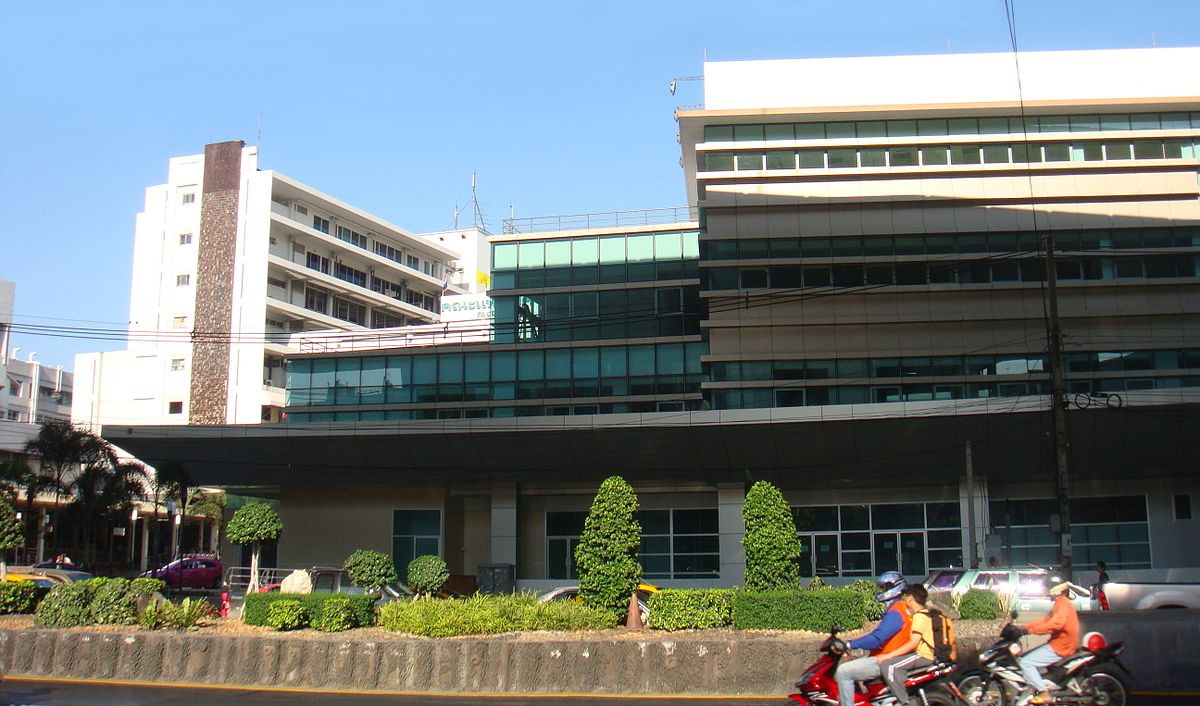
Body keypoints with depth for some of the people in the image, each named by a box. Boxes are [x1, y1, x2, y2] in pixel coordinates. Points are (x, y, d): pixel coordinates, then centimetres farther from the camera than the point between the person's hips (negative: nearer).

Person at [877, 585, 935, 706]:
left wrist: (888, 655, -24)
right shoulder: (924, 614, 17)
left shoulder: (919, 616, -15)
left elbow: (913, 642, -24)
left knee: (886, 665, -24)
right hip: (925, 654, 11)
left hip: (922, 655, -11)